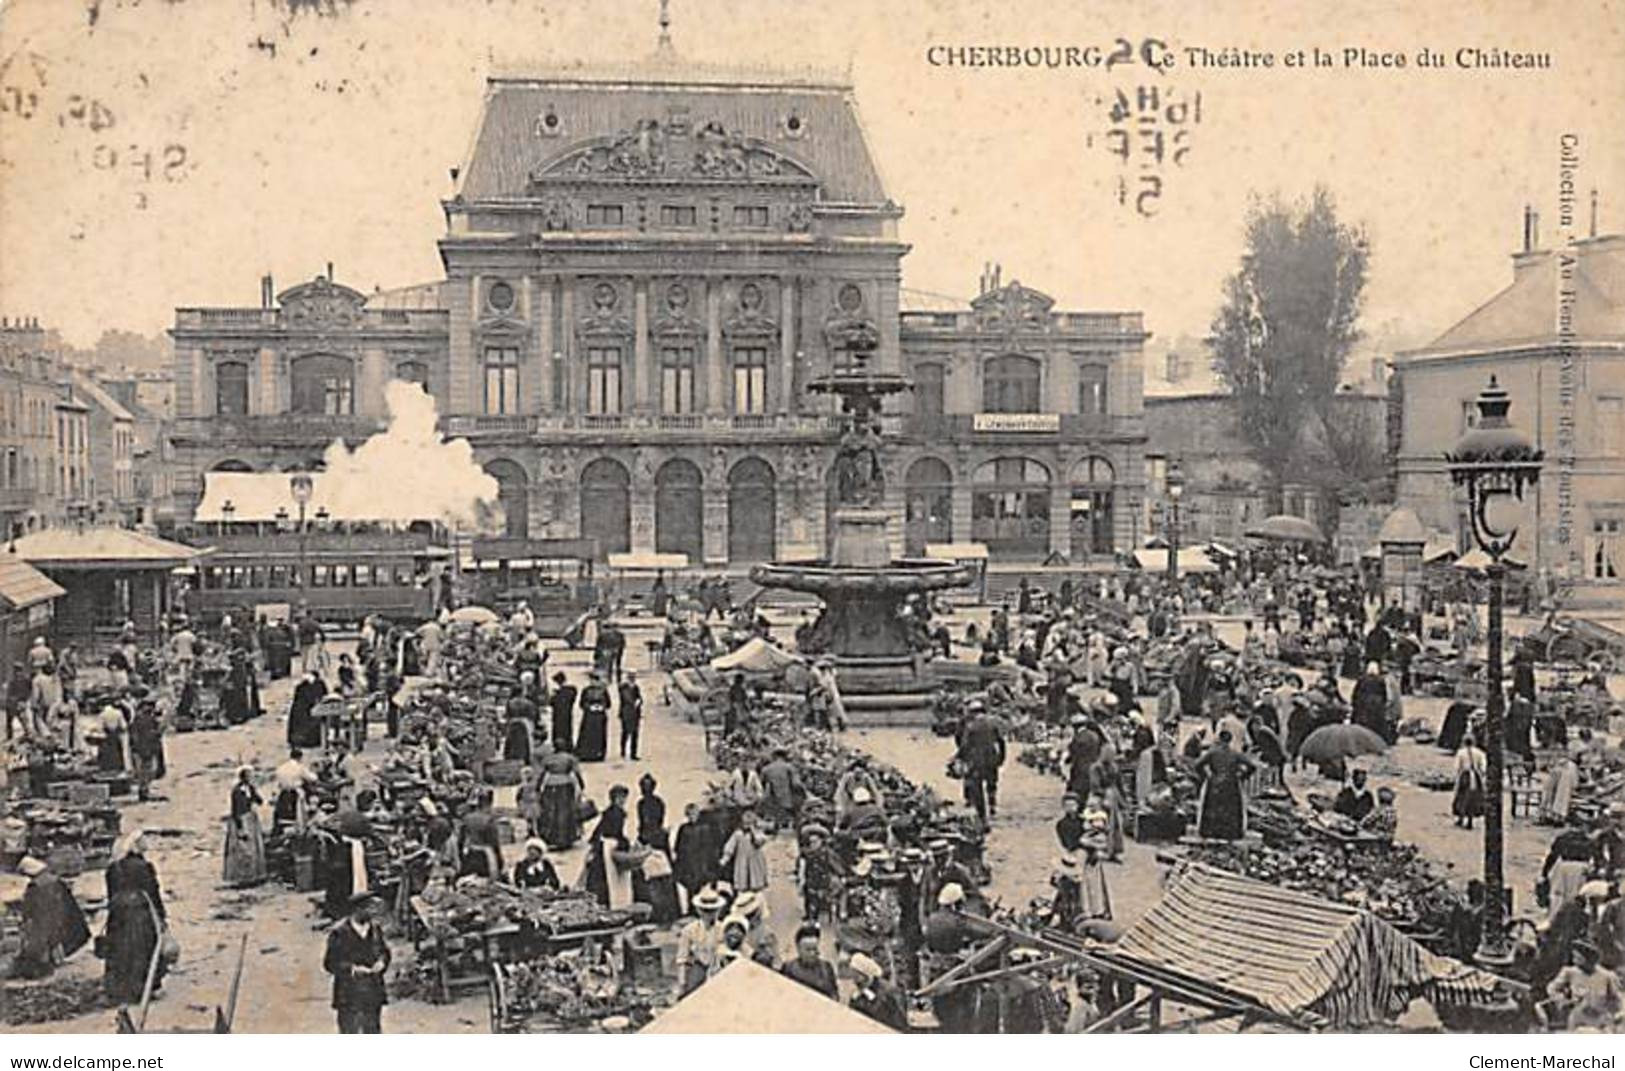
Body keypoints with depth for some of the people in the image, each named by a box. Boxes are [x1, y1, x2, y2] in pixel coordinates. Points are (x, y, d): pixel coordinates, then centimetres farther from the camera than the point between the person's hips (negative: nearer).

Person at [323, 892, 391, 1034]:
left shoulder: (375, 929, 3)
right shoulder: (339, 934, -14)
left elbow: (384, 951, 15)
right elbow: (330, 963, -12)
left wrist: (382, 961, -8)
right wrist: (352, 969, -24)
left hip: (373, 995, 5)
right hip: (349, 998, -5)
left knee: (373, 1032, 14)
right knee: (349, 1032, 1)